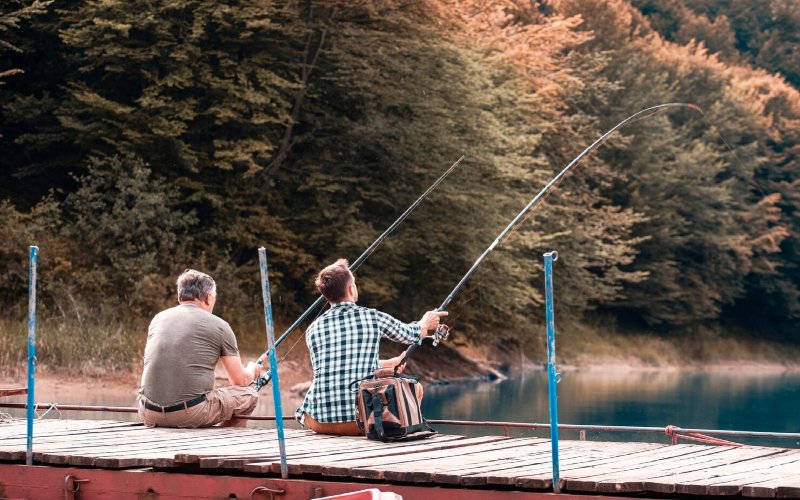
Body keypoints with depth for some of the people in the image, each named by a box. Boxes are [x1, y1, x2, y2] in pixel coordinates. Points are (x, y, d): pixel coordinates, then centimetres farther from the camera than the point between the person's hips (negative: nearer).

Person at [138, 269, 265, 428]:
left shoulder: (158, 318, 16)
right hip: (192, 415, -4)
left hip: (149, 415, 4)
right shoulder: (219, 325, 3)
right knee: (249, 395, 17)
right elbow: (240, 381, 9)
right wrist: (252, 370, 34)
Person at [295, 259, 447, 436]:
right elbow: (412, 335, 20)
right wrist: (426, 322, 46)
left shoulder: (313, 329, 7)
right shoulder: (373, 318, -1)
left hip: (318, 422, 3)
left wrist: (388, 363, 41)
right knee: (414, 387, 20)